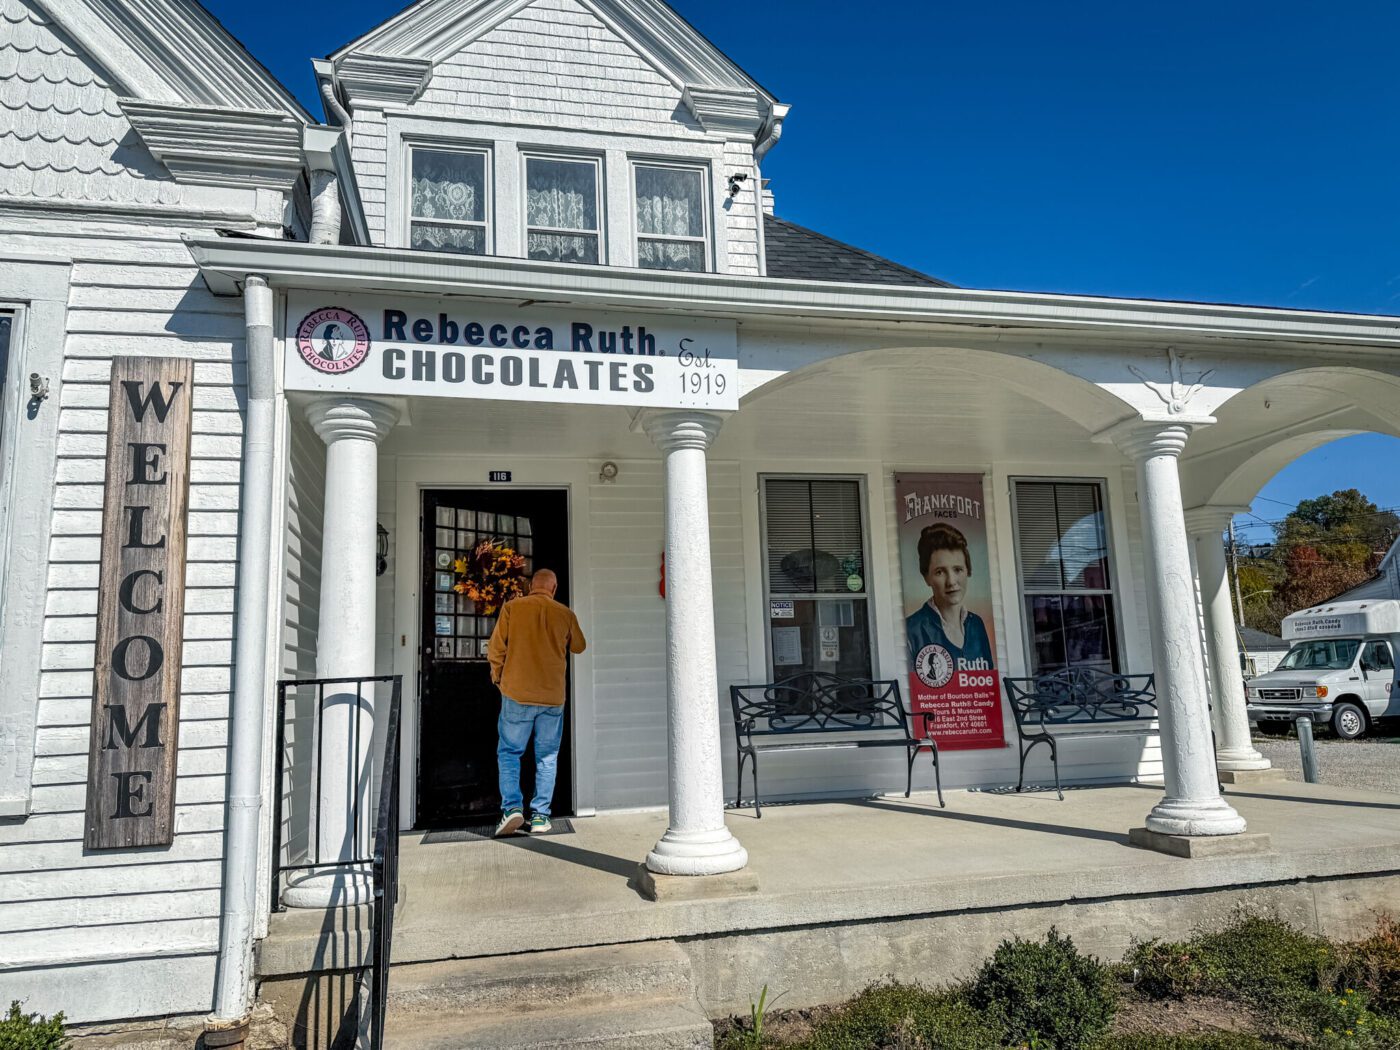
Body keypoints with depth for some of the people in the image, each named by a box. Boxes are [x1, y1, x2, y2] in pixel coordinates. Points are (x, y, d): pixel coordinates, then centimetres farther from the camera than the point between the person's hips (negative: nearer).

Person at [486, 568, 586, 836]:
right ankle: (540, 816, 8)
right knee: (547, 757, 10)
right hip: (553, 696, 2)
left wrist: (498, 678, 13)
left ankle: (512, 806, -7)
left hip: (517, 693, -1)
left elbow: (496, 649, -3)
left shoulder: (512, 608, -2)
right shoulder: (565, 614, 3)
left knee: (509, 752, 8)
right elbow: (579, 646, 18)